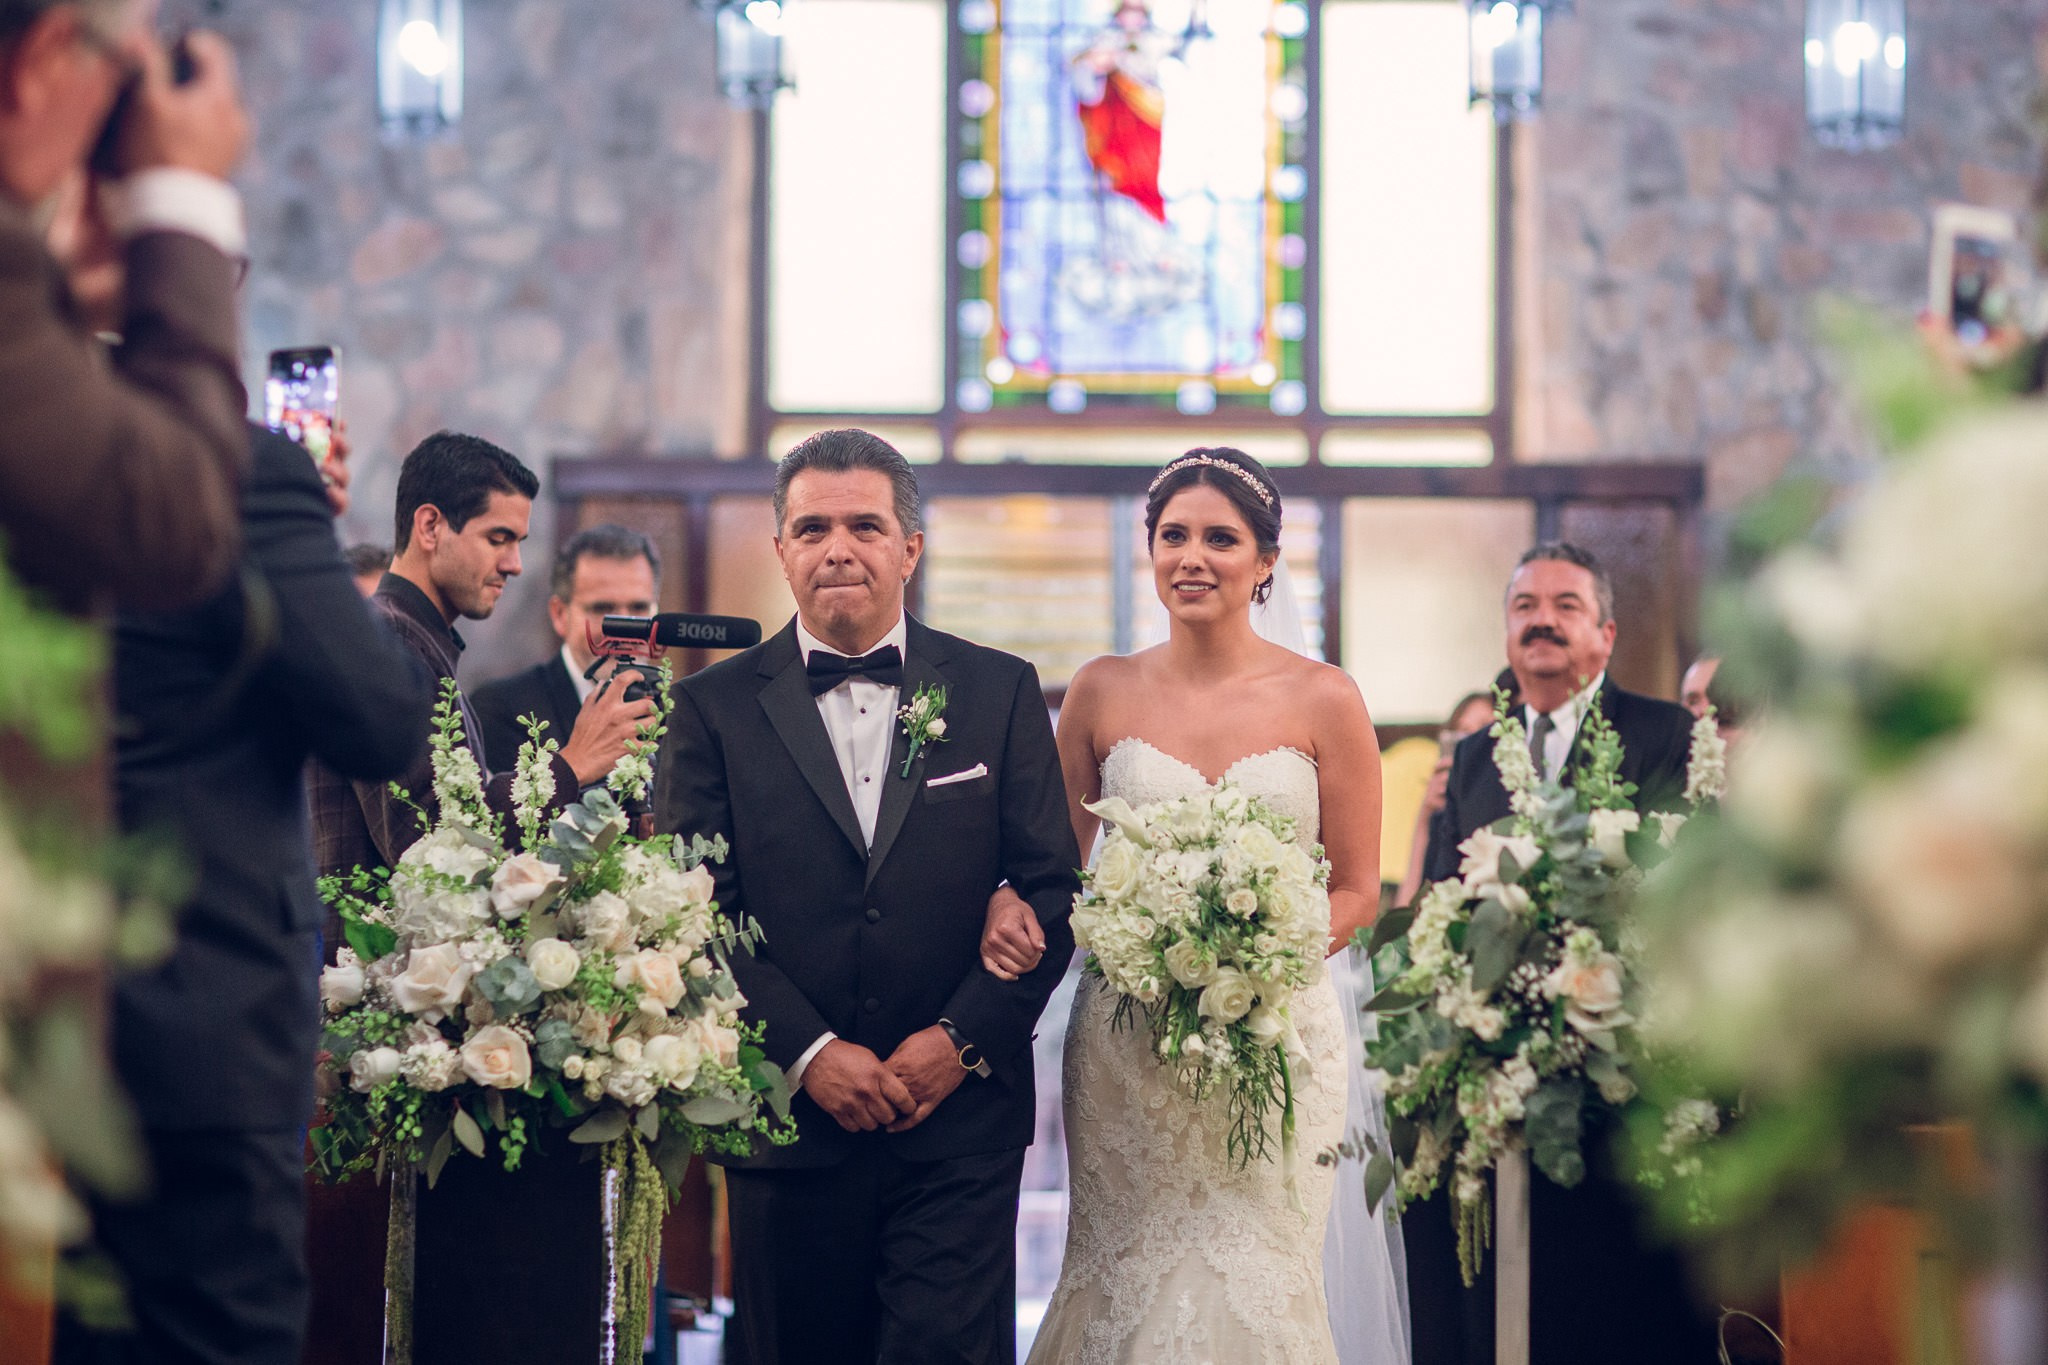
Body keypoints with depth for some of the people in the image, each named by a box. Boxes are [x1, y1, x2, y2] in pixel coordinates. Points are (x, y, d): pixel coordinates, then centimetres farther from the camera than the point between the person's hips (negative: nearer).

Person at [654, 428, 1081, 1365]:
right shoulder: (716, 708, 4)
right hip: (789, 1124, 1)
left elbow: (1051, 890, 3)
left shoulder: (1000, 693, 6)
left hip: (960, 1122, 0)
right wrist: (808, 1053, -12)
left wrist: (966, 1039, -9)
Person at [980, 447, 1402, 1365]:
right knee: (1128, 1284, 3)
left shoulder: (1323, 700, 0)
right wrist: (1010, 904, -8)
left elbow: (1357, 890, 4)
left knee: (1251, 1290, -4)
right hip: (1124, 1041, 2)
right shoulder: (1102, 693, 5)